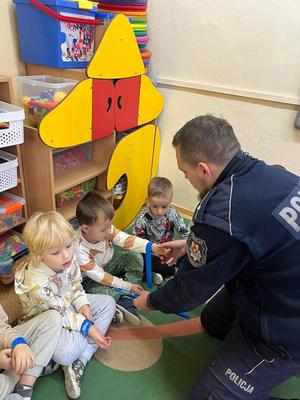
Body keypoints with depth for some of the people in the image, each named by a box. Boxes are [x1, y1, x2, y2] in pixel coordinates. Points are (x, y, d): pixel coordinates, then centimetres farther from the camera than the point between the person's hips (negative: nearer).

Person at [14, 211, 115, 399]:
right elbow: (61, 315, -24)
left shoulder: (68, 258, -17)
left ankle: (78, 364, -7)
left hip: (69, 304, 8)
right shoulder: (37, 284, -36)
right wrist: (88, 327, -22)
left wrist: (83, 305, -13)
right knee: (65, 353, -34)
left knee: (108, 303, 0)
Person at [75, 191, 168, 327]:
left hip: (110, 264, 6)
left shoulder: (105, 229, -22)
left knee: (135, 256, -15)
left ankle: (127, 300, -18)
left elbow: (126, 239, -26)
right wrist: (127, 286, -29)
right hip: (93, 277, -6)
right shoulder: (79, 249, -34)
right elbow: (99, 276, -30)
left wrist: (152, 247, -42)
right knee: (95, 290, -37)